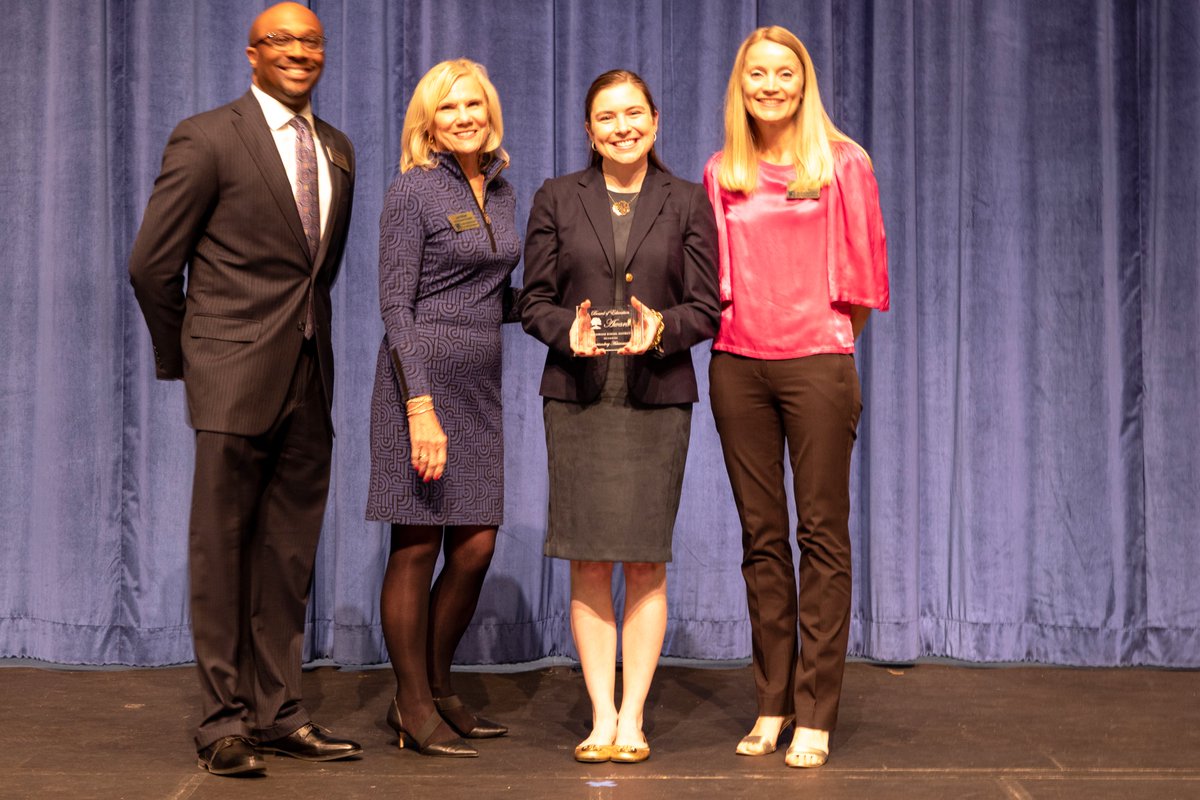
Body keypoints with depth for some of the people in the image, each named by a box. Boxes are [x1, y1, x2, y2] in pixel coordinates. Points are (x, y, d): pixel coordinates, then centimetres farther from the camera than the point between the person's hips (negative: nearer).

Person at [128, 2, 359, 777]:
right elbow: (153, 263, -3)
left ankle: (278, 711, 18)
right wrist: (186, 358, 4)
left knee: (289, 553, 9)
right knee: (222, 551, 0)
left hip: (309, 378, 6)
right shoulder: (208, 138, -5)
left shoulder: (338, 150, 13)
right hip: (237, 377, -6)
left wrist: (303, 334, 14)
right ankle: (225, 719, 8)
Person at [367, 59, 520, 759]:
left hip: (480, 384, 7)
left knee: (476, 544, 7)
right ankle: (414, 707, 10)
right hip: (422, 377, -7)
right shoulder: (413, 190, -6)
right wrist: (421, 406, -19)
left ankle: (435, 689, 22)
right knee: (418, 544, -1)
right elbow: (396, 303, -12)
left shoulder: (501, 191, 14)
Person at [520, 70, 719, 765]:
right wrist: (568, 329, -13)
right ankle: (601, 717, 10)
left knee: (646, 563, 0)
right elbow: (534, 301, 7)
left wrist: (662, 328, -16)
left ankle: (632, 717, 10)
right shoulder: (558, 199, 9)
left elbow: (707, 309, 4)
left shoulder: (688, 202, 7)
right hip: (577, 396, 1)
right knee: (588, 563, 0)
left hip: (657, 397, 0)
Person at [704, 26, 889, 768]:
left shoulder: (842, 163, 2)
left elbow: (864, 270, 5)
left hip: (817, 362, -3)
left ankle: (815, 715, 1)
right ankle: (772, 705, 15)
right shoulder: (722, 173, 10)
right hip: (738, 365, 3)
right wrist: (735, 324, 7)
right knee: (762, 537, 7)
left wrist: (832, 340, 9)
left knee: (823, 536, -3)